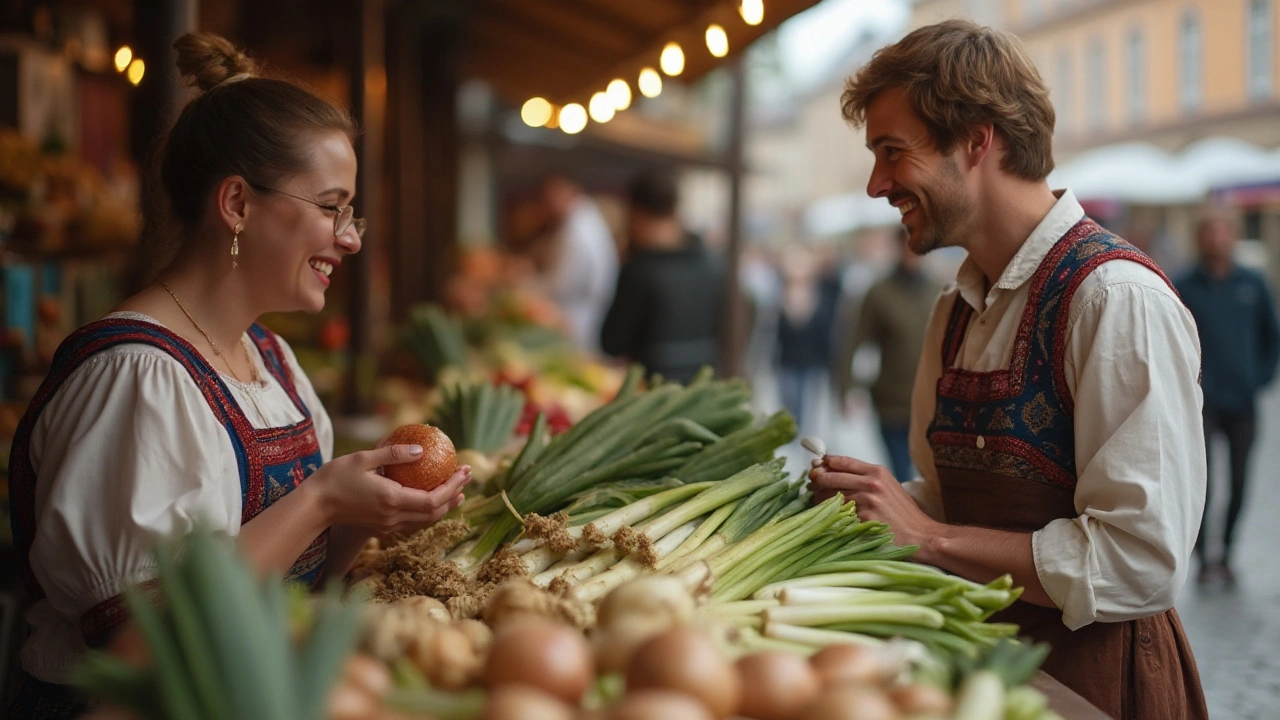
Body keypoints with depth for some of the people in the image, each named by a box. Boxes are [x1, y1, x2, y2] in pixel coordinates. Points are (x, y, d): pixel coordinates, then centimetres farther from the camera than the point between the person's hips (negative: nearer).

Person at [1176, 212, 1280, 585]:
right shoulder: (1185, 288, -1)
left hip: (1242, 402, 3)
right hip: (1202, 403, -3)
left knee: (1239, 483, 6)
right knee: (1201, 481, -9)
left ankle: (1226, 552, 19)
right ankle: (1202, 558, -1)